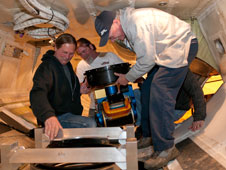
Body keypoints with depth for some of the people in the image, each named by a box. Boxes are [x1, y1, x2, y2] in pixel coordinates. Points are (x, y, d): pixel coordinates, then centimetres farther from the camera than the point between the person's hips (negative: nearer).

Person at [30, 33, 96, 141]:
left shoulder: (67, 65, 13)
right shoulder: (46, 67, -16)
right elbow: (37, 94, -35)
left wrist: (79, 90, 4)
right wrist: (48, 116, -54)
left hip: (72, 114, 9)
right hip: (57, 117, -9)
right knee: (90, 124, -29)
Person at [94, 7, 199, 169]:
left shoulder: (138, 22, -26)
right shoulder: (128, 25, 6)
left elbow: (147, 60, -22)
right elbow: (145, 55, 15)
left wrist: (128, 78, -9)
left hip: (181, 46, -10)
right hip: (167, 49, 10)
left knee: (160, 92, -19)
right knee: (147, 90, 6)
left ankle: (166, 148, -15)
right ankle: (149, 136, 17)